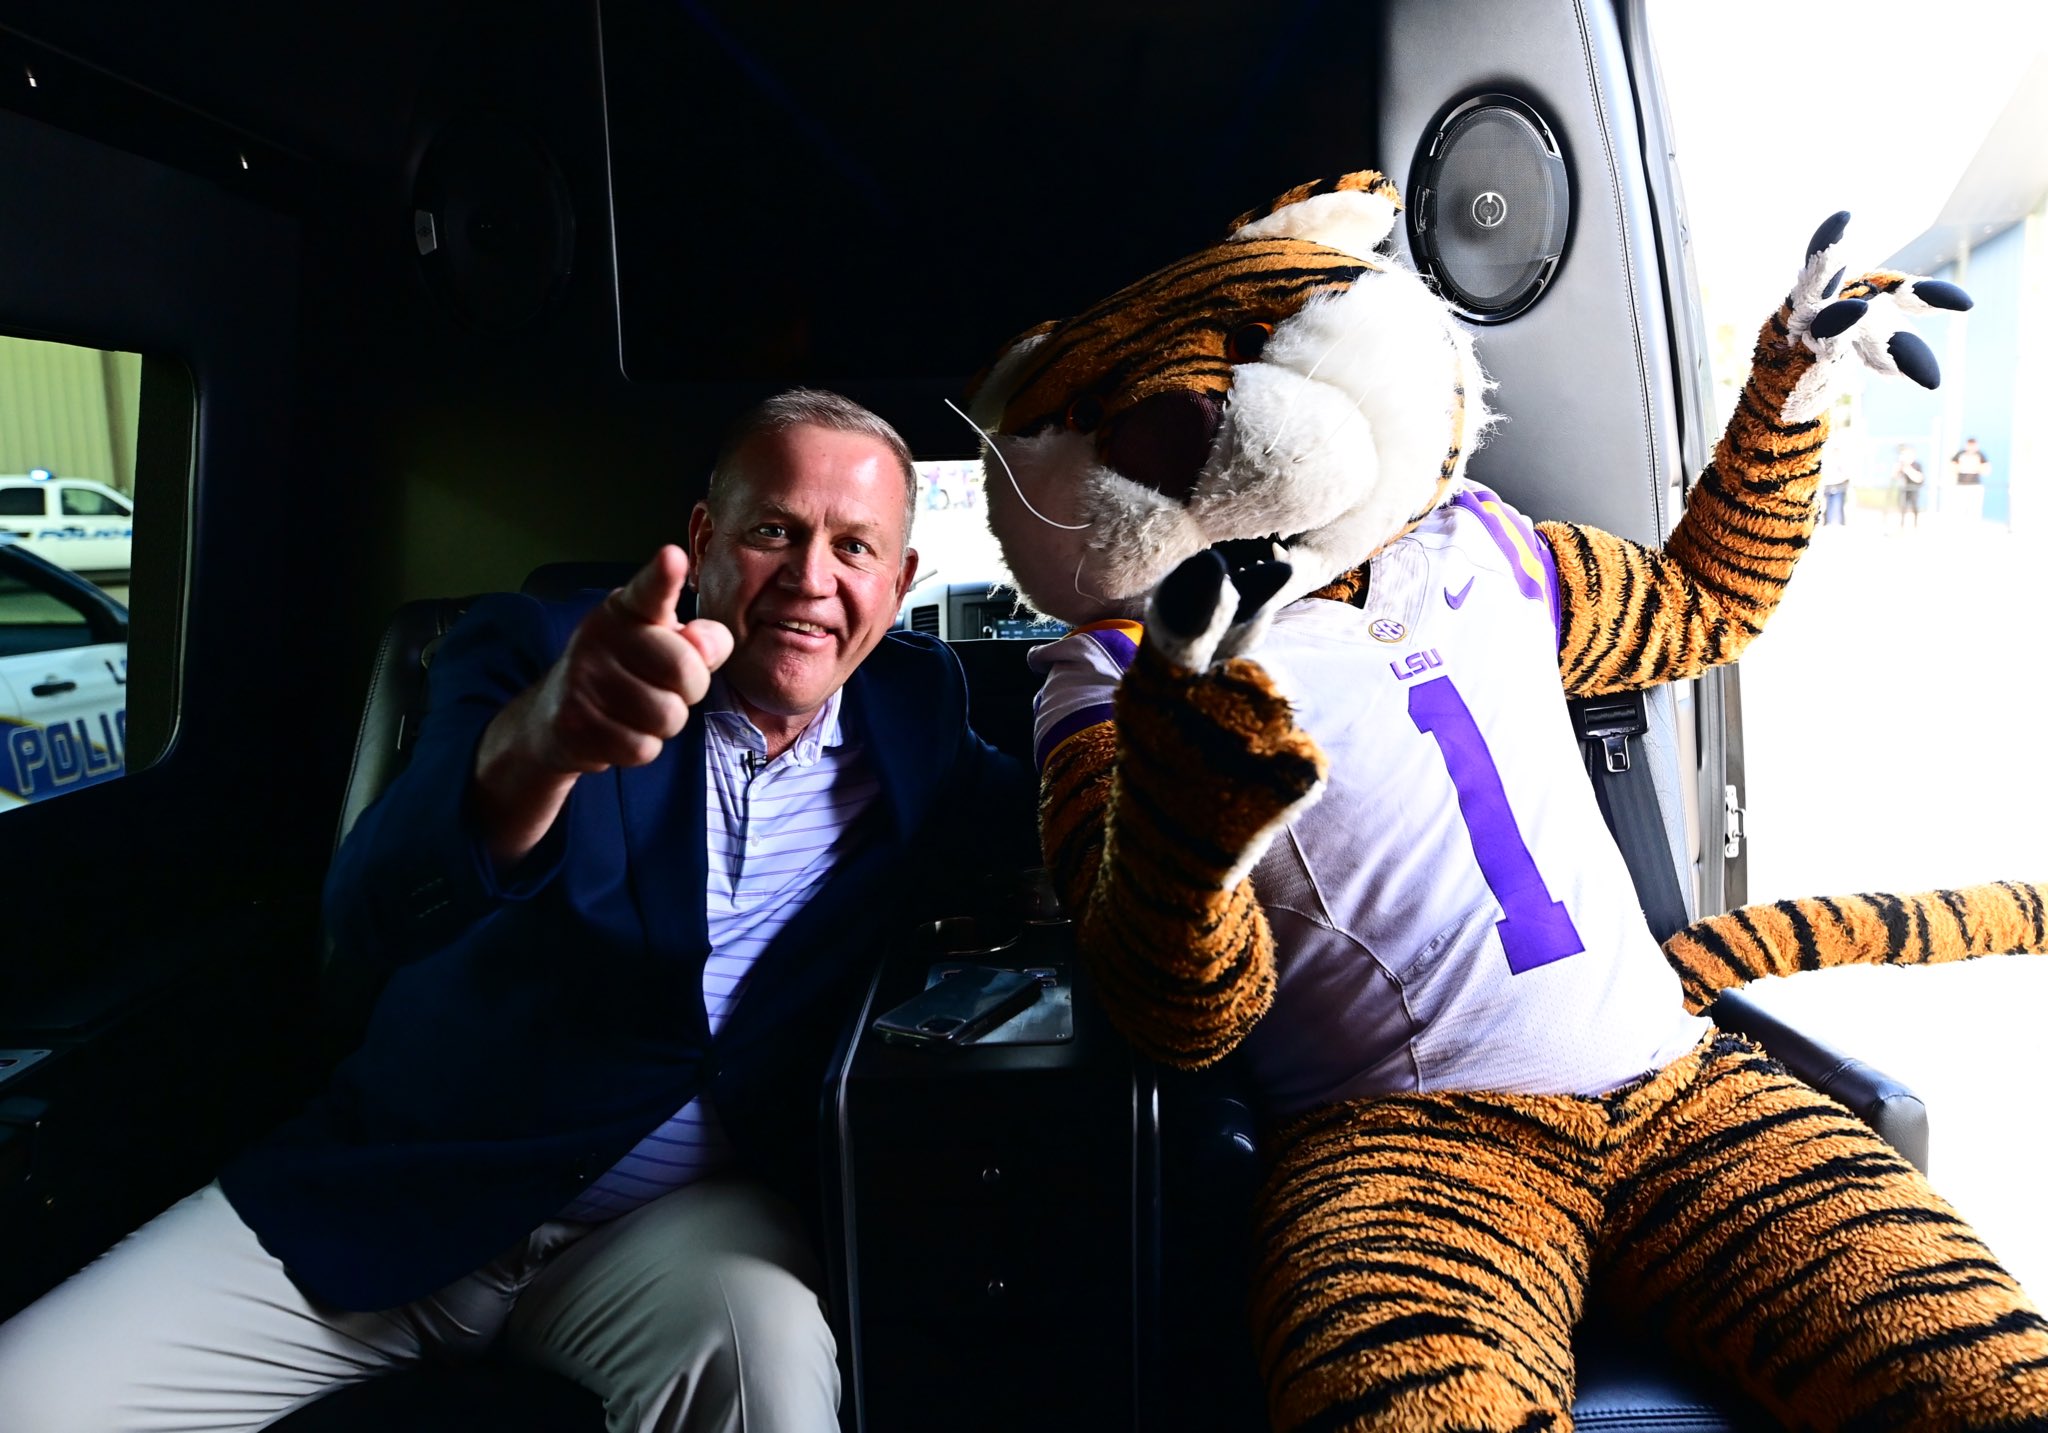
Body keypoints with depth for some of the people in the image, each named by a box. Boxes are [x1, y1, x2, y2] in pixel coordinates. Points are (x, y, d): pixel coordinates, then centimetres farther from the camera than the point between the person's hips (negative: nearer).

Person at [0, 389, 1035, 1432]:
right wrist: (538, 740, -42)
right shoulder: (533, 651, -6)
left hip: (681, 1217, 0)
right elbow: (371, 918, -21)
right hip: (408, 1189, 1)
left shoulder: (913, 711, 4)